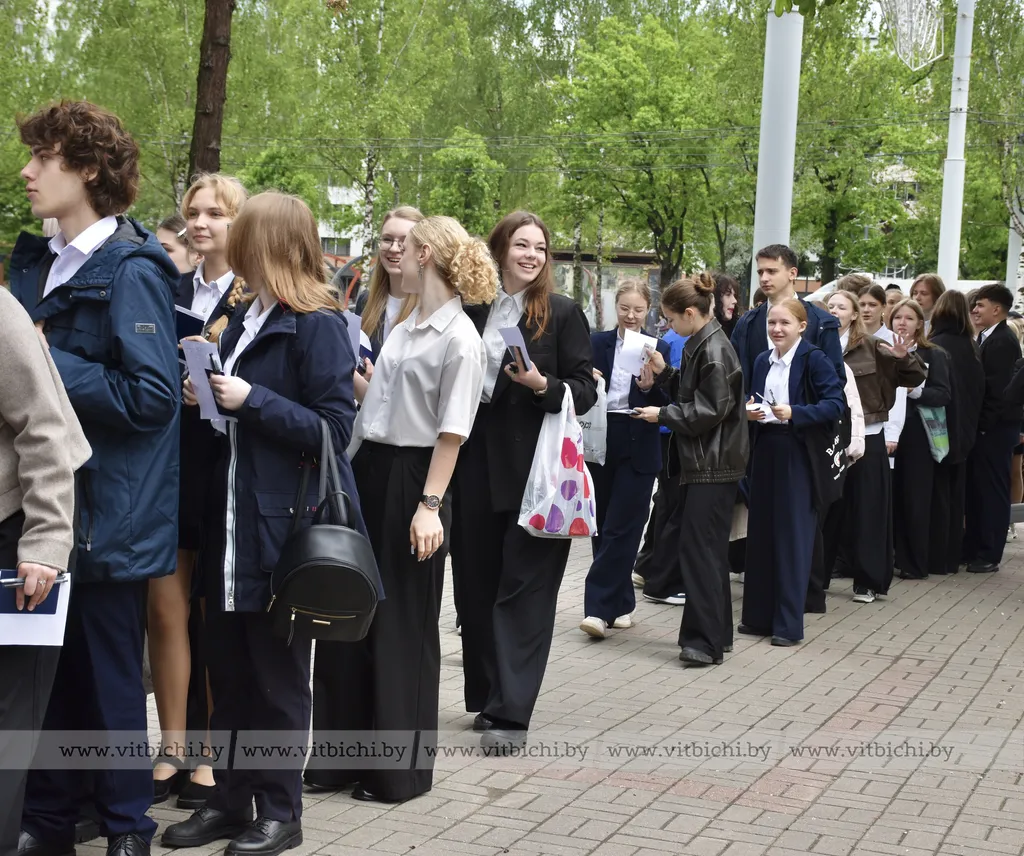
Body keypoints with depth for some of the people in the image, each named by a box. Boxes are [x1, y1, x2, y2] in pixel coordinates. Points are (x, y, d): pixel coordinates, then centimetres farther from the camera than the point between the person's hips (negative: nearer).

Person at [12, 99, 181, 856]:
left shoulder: (130, 270, -14)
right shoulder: (36, 262, 11)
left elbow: (153, 394, -21)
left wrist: (52, 363, -17)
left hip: (108, 507, -7)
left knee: (109, 672, 5)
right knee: (49, 665, 13)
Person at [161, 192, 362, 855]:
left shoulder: (318, 325, -11)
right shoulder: (245, 319, 13)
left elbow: (334, 429, -16)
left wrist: (253, 400, -19)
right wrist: (210, 397, 2)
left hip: (284, 526, -8)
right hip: (232, 522, 8)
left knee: (278, 674, 4)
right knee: (228, 668, 13)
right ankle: (230, 799, 26)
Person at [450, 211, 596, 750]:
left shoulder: (562, 313, -1)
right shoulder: (472, 309, 8)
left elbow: (585, 392, -4)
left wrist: (542, 385, -21)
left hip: (533, 467, -4)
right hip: (477, 463, 4)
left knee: (523, 589, -3)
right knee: (476, 582, 9)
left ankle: (510, 712, -2)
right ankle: (487, 696, 23)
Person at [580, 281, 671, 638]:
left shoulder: (657, 349, 1)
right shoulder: (597, 343, 5)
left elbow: (664, 405, -2)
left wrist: (650, 386, -20)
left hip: (637, 448, -3)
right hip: (600, 442, 3)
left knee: (619, 529, -6)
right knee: (604, 527, 9)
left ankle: (600, 608, -5)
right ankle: (620, 604, 21)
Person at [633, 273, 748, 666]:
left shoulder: (714, 350, -16)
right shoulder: (703, 344, 13)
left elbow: (712, 409, -19)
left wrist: (663, 414, -13)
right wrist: (664, 372, 7)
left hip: (714, 465, -10)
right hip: (703, 461, 10)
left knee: (700, 547, -8)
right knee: (708, 547, 13)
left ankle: (705, 640, -4)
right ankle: (716, 632, 20)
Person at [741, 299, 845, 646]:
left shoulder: (814, 359, -9)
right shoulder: (762, 360, 10)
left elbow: (836, 404, -14)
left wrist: (793, 414, -23)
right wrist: (750, 411, -4)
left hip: (798, 456, -6)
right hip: (765, 452, 6)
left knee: (793, 536, -1)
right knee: (760, 533, 9)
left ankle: (789, 623, 6)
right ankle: (758, 616, 19)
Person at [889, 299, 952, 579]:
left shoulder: (933, 355, -2)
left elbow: (944, 395, -9)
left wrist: (915, 391, -21)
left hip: (917, 436, -3)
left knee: (916, 499, 2)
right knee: (892, 498, 6)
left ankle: (916, 563, 11)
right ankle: (898, 556, 17)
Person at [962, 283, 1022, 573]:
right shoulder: (986, 338, 12)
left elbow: (998, 389, -20)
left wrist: (983, 424, -17)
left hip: (995, 429, -9)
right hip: (982, 427, 9)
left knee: (992, 492, -1)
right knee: (975, 489, 13)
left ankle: (990, 555, 6)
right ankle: (973, 548, 21)